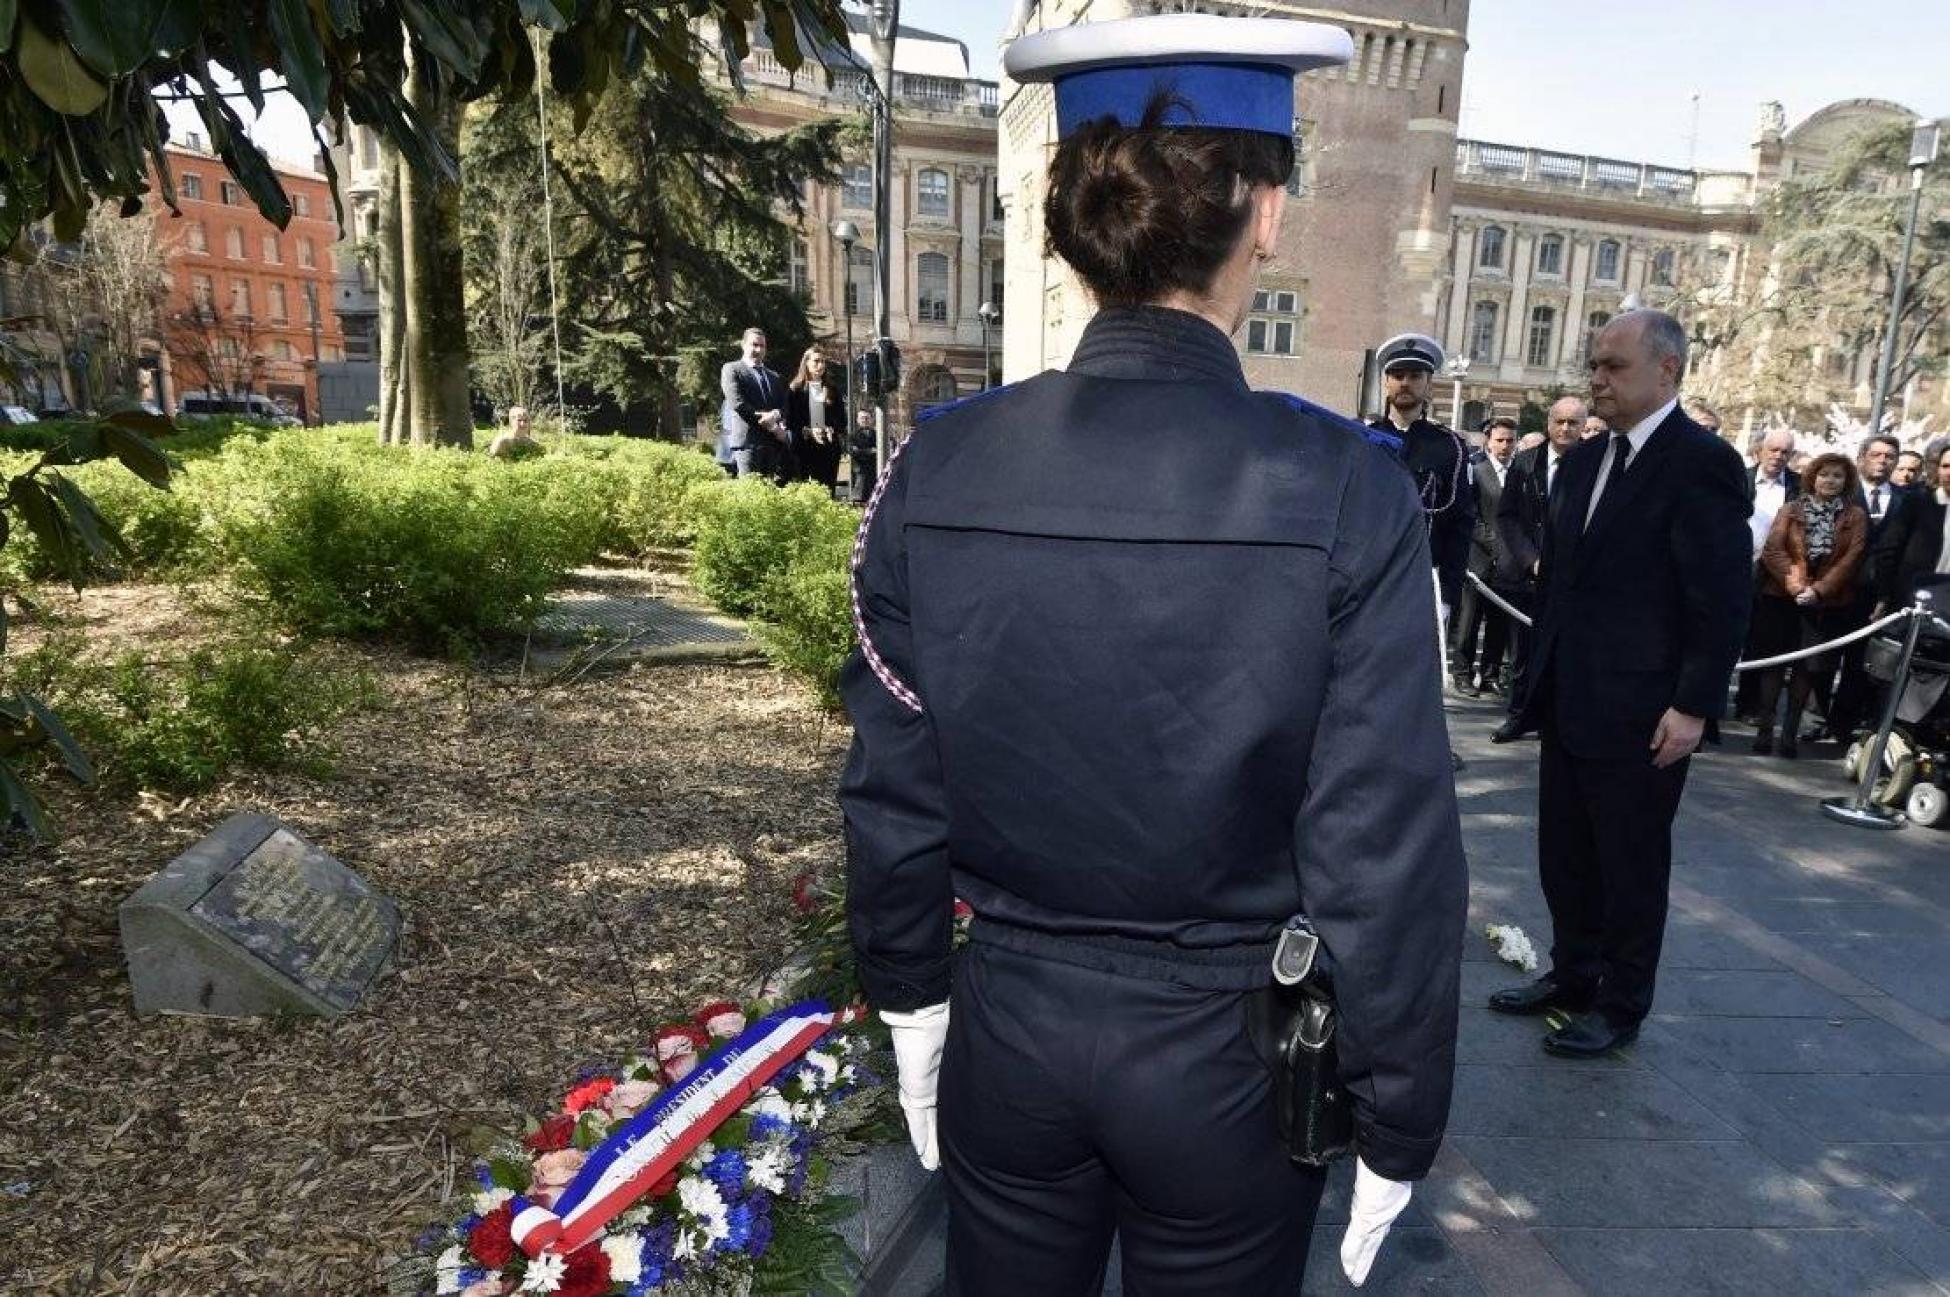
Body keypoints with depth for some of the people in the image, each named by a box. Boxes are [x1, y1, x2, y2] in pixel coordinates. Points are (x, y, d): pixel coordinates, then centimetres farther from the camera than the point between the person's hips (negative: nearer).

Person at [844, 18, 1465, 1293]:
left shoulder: (934, 471, -12)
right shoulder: (1346, 491, -19)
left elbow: (894, 795, -5)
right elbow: (1385, 852, -15)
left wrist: (912, 1001, 11)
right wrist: (1397, 1124, 0)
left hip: (1008, 1032, 2)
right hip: (1228, 1054, -1)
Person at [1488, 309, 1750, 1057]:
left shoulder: (1701, 462, -12)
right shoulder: (1583, 461, 10)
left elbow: (1722, 600, -15)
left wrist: (1693, 706, -17)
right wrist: (1540, 675, 11)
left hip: (1641, 714, -7)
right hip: (1569, 704, 7)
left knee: (1632, 866, 9)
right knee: (1564, 855, 17)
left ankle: (1621, 1005, 25)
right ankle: (1571, 975, 34)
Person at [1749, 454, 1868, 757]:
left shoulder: (1856, 516, 6)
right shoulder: (1791, 509, 5)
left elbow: (1852, 558, -3)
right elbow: (1773, 548, -4)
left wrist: (1819, 588, -14)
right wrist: (1790, 578, -19)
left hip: (1827, 602, 0)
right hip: (1782, 596, 0)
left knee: (1807, 667, 4)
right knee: (1774, 661, 1)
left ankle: (1791, 730, 11)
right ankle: (1765, 726, 6)